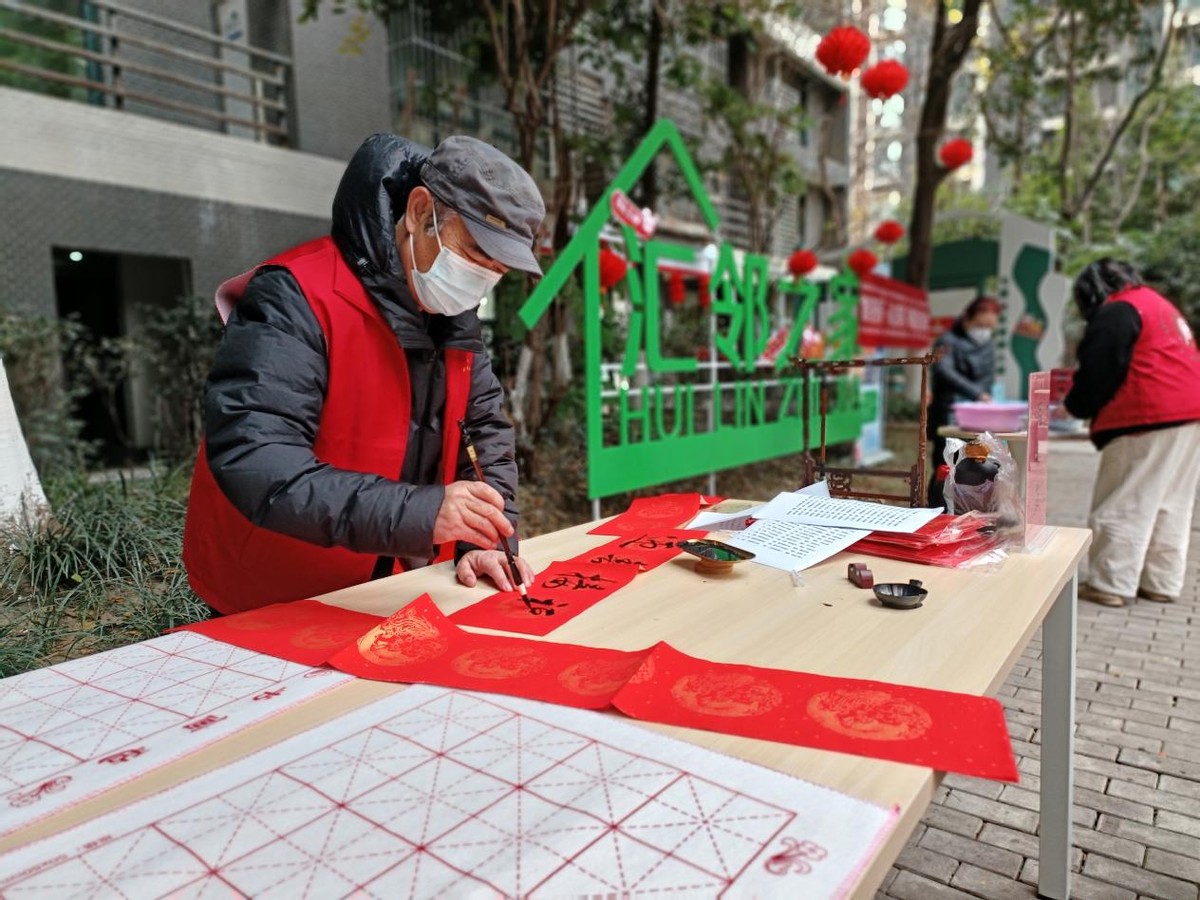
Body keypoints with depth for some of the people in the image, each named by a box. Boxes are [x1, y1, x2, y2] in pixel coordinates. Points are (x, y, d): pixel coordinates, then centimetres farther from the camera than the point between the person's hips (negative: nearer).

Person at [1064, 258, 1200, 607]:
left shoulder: (1114, 314, -8)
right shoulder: (1159, 304, 23)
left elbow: (1097, 375, -11)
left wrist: (1073, 405, 7)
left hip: (1149, 421, -10)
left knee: (1123, 506, -4)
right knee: (1169, 506, 13)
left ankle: (1110, 585, 0)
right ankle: (1162, 583, 18)